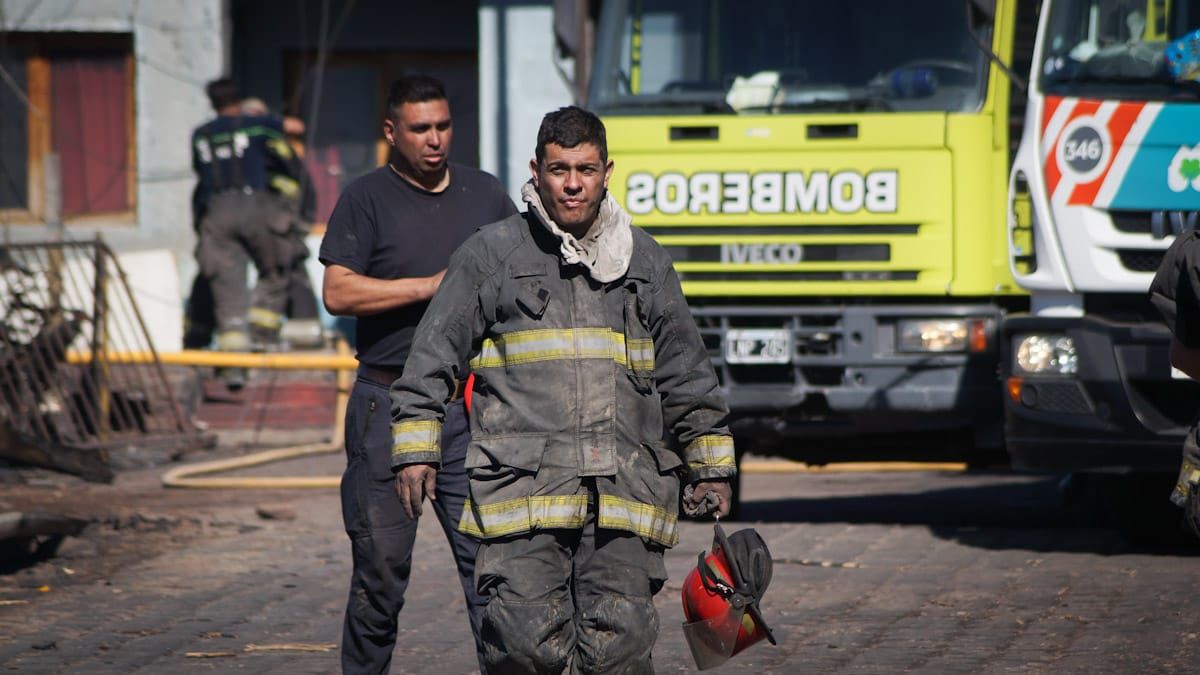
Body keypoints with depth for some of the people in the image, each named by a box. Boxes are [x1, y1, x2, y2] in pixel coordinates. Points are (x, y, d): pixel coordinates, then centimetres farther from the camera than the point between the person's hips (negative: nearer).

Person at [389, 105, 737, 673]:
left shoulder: (645, 261, 17)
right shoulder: (491, 255, 8)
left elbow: (687, 374, 24)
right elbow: (433, 355, 8)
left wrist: (710, 464, 25)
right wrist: (416, 448, 1)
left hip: (624, 498, 2)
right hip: (522, 493, -2)